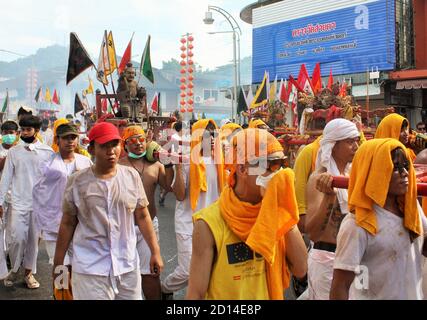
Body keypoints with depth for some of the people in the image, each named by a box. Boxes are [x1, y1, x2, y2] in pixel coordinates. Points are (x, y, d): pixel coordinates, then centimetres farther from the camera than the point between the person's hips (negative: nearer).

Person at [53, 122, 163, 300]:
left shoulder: (131, 176, 0)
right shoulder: (77, 181, -4)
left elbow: (142, 217, 6)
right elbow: (67, 224, 3)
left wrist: (155, 252, 3)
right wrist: (58, 264, 5)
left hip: (128, 265, 2)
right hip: (90, 269, -2)